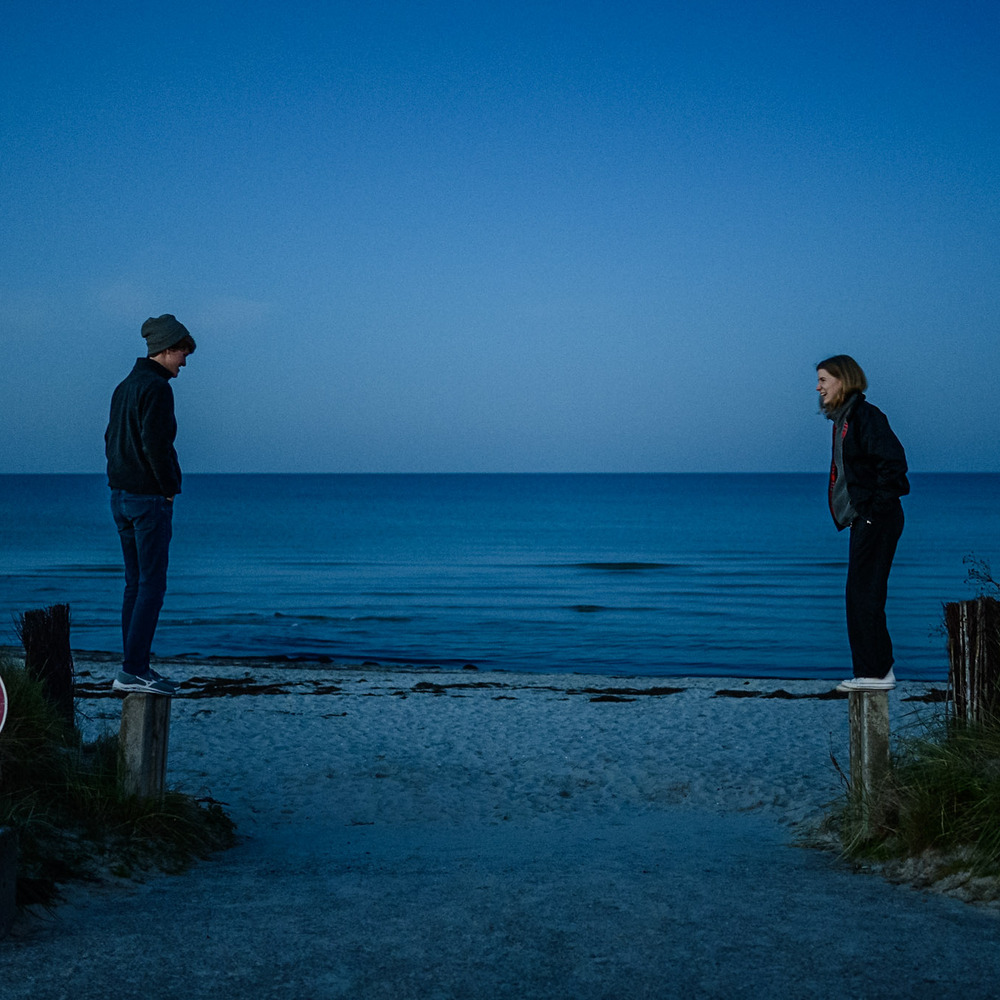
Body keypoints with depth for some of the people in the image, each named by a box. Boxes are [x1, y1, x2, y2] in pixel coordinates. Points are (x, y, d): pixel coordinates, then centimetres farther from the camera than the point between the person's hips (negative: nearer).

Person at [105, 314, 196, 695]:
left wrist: (124, 483, 14)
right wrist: (169, 488, -11)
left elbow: (111, 441, 18)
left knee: (135, 583, 12)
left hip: (120, 495, 10)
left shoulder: (125, 387, 15)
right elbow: (155, 443, -22)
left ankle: (136, 667, 15)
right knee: (151, 585, -6)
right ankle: (133, 670, -8)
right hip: (149, 497, -9)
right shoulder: (156, 387, -14)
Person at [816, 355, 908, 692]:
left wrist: (876, 509, -18)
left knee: (864, 594, -8)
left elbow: (894, 462, -20)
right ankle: (879, 669, 18)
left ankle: (875, 672, -4)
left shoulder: (866, 415, -13)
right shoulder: (843, 419, 17)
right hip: (862, 521, 10)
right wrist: (856, 517, 16)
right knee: (861, 595, 12)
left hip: (876, 520, -10)